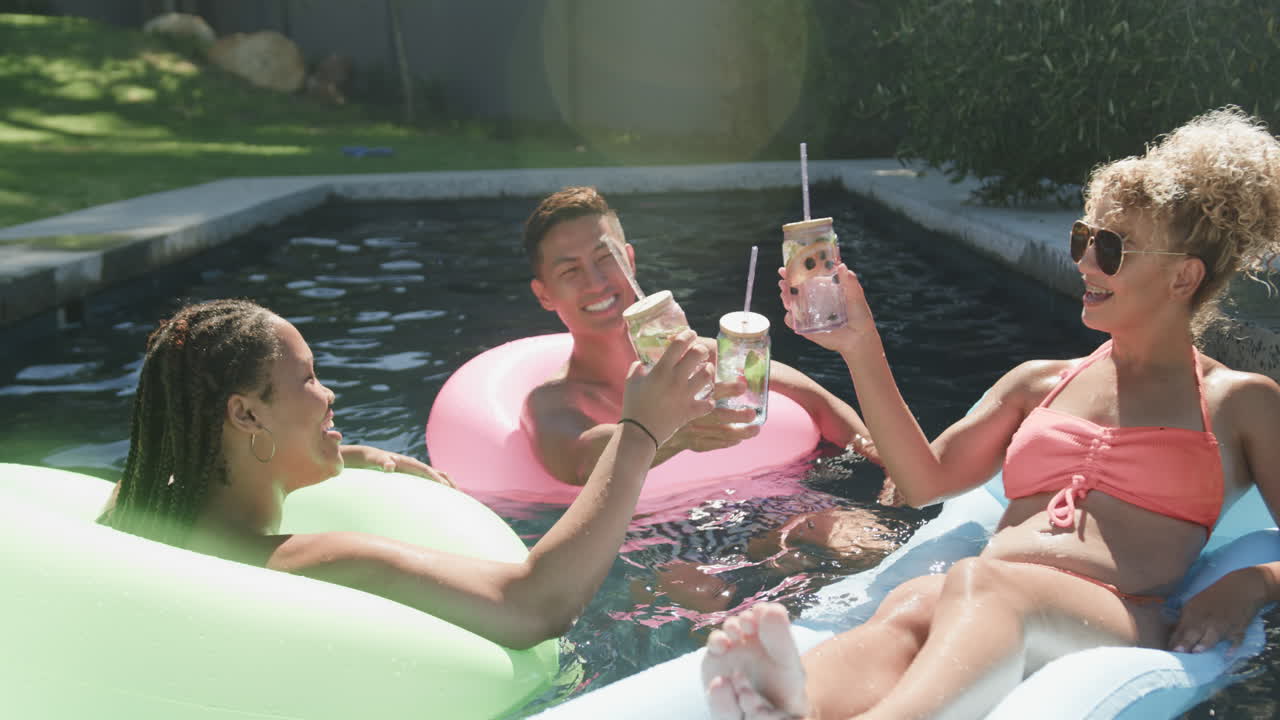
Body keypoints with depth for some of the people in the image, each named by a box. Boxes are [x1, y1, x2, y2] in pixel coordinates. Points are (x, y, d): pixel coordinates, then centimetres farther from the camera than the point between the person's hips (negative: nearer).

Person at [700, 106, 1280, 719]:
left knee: (979, 584, -39)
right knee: (906, 606, -36)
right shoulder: (1039, 382, 30)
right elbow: (925, 480, 21)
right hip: (976, 622, 4)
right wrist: (861, 350, 17)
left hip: (1120, 625, -3)